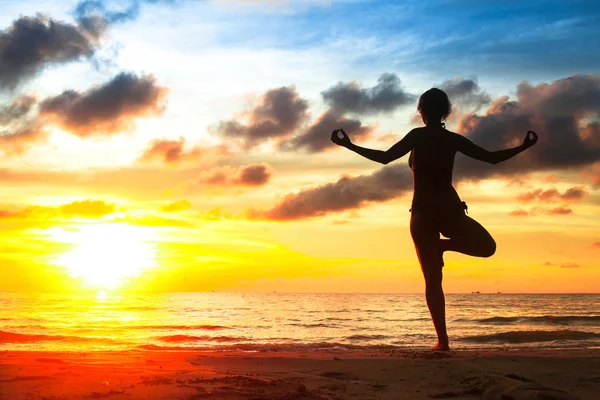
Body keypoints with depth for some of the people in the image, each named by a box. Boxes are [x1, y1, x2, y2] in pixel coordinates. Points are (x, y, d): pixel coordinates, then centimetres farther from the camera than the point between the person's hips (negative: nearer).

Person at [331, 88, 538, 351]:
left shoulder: (418, 136, -5)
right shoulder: (453, 139, 4)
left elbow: (384, 158, -12)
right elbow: (492, 158, 11)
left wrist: (349, 146, -6)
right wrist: (524, 147, 26)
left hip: (423, 213, -1)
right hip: (450, 211, 1)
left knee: (433, 279, 3)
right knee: (487, 246, 25)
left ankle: (443, 340, -6)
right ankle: (445, 245, 0)